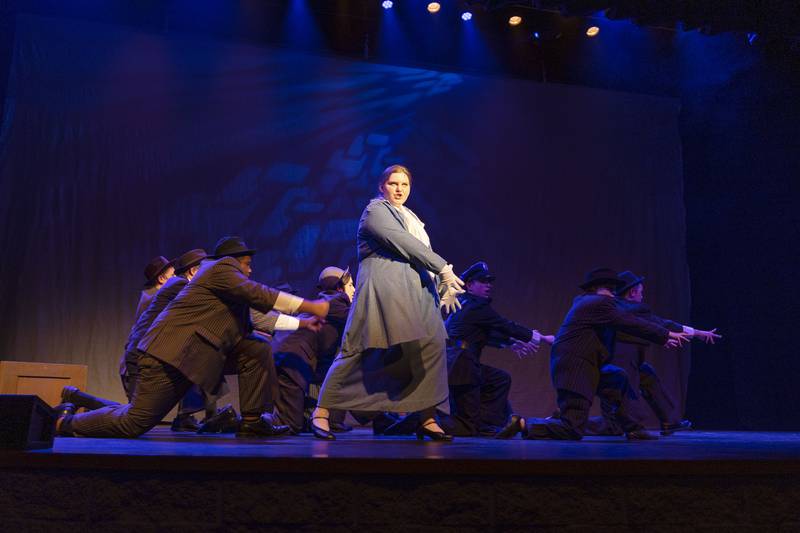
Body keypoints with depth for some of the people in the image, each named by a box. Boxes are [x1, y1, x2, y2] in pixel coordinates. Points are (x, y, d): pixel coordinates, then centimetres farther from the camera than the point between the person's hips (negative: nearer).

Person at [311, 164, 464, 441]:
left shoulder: (410, 217, 26)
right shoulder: (375, 210, 1)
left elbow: (423, 253, 22)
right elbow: (403, 243, -12)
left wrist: (443, 286, 10)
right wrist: (443, 268, -13)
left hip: (415, 293, 8)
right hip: (382, 290, -7)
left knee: (432, 348, -5)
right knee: (357, 351, -6)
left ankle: (428, 419, 1)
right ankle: (322, 411, 5)